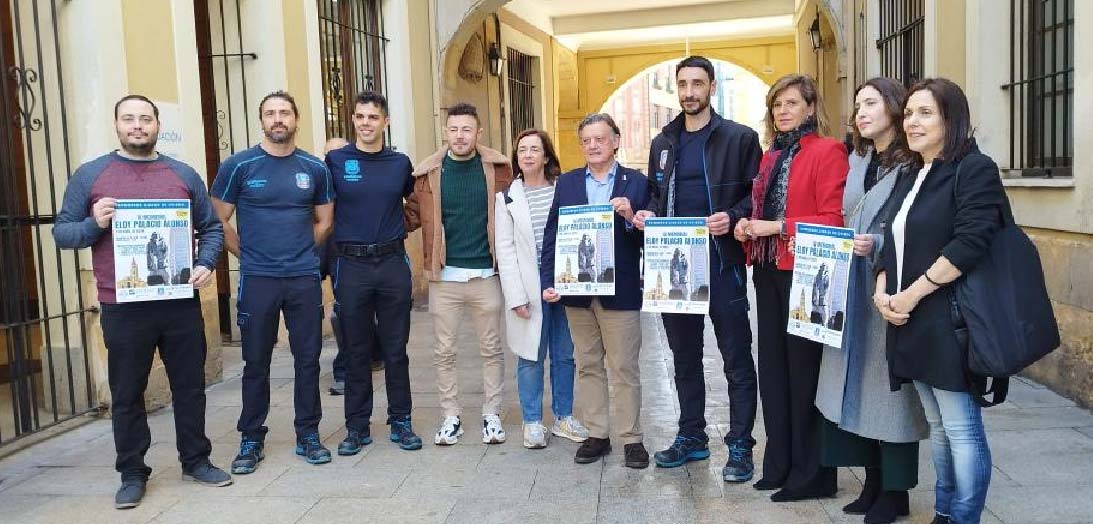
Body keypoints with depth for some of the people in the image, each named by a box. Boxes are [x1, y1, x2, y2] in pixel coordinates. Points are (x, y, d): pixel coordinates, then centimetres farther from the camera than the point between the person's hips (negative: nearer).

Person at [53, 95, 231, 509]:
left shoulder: (184, 175, 8)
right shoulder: (90, 175, 4)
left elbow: (211, 227, 11)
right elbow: (62, 232, 4)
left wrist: (205, 264, -6)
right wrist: (94, 224, -16)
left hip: (180, 303, 2)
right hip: (122, 307, -1)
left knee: (190, 386, 11)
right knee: (127, 394, 8)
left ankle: (195, 460, 26)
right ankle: (132, 474, 21)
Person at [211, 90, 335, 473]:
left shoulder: (315, 168, 6)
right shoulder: (239, 166, -1)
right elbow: (219, 221, 3)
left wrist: (300, 253, 11)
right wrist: (248, 254, 4)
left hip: (305, 279, 2)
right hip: (257, 280, -2)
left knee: (308, 359, 7)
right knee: (256, 363, 5)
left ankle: (308, 435, 20)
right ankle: (251, 440, 18)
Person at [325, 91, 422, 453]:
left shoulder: (400, 163, 6)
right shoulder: (335, 161, 0)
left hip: (393, 263, 1)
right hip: (351, 265, -1)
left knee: (396, 350, 7)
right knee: (357, 351, 7)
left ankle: (401, 422, 19)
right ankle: (357, 426, 18)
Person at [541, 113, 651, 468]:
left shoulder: (636, 183, 1)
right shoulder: (566, 183, 8)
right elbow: (552, 235, 4)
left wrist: (631, 217, -20)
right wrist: (548, 282, -5)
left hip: (620, 291, -3)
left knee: (624, 369, 3)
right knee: (588, 366, 12)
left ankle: (632, 439, 13)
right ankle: (596, 435, 22)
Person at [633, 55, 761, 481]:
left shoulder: (739, 138, -2)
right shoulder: (663, 143, 14)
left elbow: (758, 194, -3)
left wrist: (733, 217, -21)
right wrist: (648, 214, -1)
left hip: (722, 263, -5)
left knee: (736, 359, 2)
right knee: (684, 357, 14)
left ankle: (740, 446, 12)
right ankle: (691, 436, 27)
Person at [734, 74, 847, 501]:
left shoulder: (828, 151, -7)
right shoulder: (770, 156, 16)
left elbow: (834, 219, -14)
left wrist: (777, 227, -19)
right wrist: (746, 226, 2)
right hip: (768, 273, 8)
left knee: (804, 370, -1)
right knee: (772, 368, 11)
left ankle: (812, 474, 12)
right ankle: (779, 465, 24)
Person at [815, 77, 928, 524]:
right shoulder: (856, 161, 15)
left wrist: (878, 246, -21)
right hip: (852, 288, 7)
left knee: (891, 383, 0)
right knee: (857, 381, 9)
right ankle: (873, 482, 22)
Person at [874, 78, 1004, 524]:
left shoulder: (974, 169, -7)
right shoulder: (909, 179, 17)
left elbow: (969, 244, -19)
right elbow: (893, 247, 18)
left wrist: (910, 295, -17)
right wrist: (882, 293, -1)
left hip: (950, 321, -8)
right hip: (911, 323, 8)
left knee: (961, 429, -2)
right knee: (938, 427, 16)